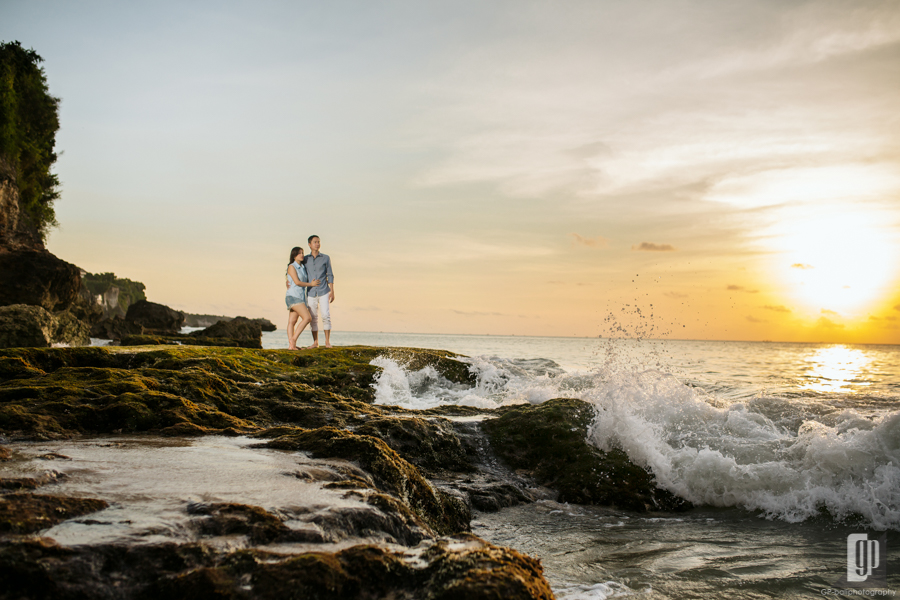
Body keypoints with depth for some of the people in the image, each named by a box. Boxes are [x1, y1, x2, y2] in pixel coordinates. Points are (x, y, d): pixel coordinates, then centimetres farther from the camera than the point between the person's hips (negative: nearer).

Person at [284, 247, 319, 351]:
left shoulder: (303, 268, 19)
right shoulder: (292, 267, -5)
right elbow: (297, 282, -12)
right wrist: (311, 284, -2)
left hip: (301, 297, 7)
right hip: (293, 296, -7)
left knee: (292, 321, 2)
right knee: (307, 318, -18)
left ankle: (291, 345, -3)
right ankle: (293, 339, -16)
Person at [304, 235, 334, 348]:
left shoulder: (325, 258, 6)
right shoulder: (305, 259, 8)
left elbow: (330, 275, 6)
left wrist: (332, 291, 0)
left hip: (323, 292, -2)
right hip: (311, 293, 2)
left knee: (326, 316, -10)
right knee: (313, 318, 2)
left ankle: (327, 342, -5)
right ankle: (315, 342, 9)